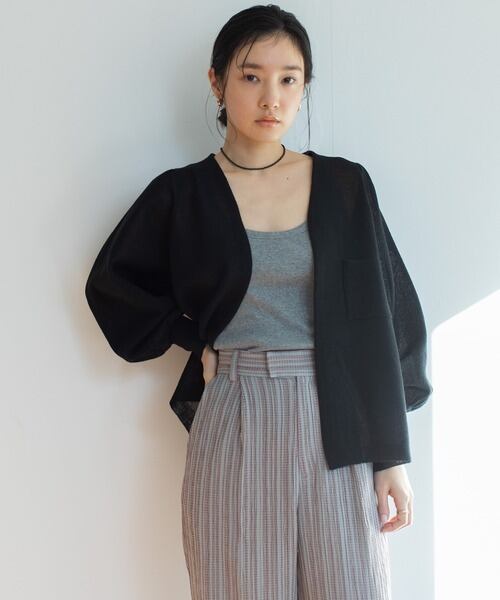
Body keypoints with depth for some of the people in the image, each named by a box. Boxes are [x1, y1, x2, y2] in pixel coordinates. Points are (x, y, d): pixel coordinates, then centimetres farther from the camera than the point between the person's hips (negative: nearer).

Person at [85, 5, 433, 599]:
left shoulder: (345, 185, 4)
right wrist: (195, 338, 2)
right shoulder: (181, 195, 2)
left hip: (338, 424, 1)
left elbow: (388, 316, 4)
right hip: (235, 425, -1)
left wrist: (392, 455, 1)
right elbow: (112, 284, 15)